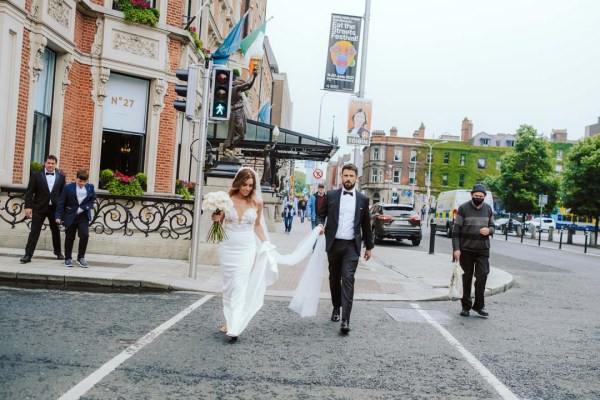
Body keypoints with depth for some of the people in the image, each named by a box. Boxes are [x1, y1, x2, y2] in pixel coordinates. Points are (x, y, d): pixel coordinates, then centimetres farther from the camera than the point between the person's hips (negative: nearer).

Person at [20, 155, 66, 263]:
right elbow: (29, 192, -3)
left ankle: (58, 252, 33)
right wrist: (28, 207, -11)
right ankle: (28, 254, 0)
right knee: (34, 231, -3)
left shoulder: (61, 177, 4)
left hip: (55, 208, 2)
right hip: (39, 208, -2)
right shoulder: (36, 175, -1)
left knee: (56, 231, 15)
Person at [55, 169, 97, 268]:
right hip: (70, 216, -1)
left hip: (83, 216, 1)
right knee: (70, 238, 8)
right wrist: (58, 216, -9)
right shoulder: (68, 187, -9)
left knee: (85, 235, -10)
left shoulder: (90, 187, -3)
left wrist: (87, 207, -5)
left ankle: (81, 257, 4)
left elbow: (93, 198, 12)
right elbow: (61, 202, -5)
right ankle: (68, 258, 21)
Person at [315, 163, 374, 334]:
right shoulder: (331, 195, 4)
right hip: (333, 244, 2)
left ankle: (345, 320, -16)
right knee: (334, 278, 13)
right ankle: (336, 307, 35)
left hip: (351, 246, -2)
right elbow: (321, 214, 11)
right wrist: (320, 224, -11)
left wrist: (369, 247, 14)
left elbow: (366, 224, 11)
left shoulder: (363, 199, 5)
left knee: (348, 279, -13)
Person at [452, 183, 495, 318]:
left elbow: (492, 226, 18)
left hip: (483, 249, 2)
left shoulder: (488, 209, 8)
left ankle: (479, 305, 5)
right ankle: (466, 306, 17)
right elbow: (456, 230, -4)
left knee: (482, 275, -8)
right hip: (466, 249, -2)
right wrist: (456, 248, -11)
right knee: (467, 277, 6)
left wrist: (489, 230, -8)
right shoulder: (463, 208, -3)